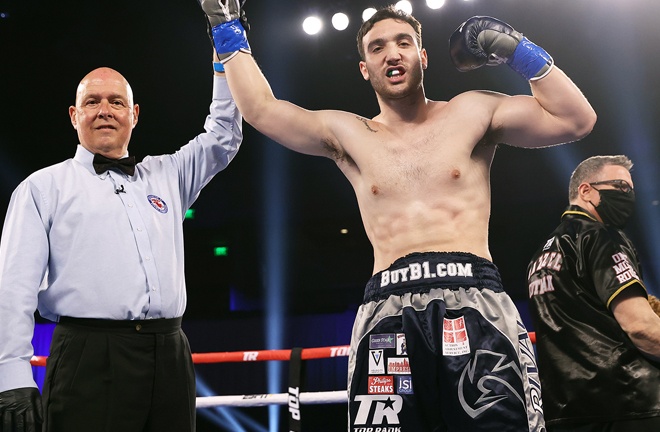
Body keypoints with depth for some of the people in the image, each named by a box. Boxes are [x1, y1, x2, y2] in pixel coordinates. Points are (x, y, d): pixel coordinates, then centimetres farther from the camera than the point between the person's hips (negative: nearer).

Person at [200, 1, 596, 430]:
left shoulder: (471, 112, 12)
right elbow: (261, 110, 14)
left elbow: (576, 119, 9)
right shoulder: (346, 134, 16)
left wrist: (520, 51, 4)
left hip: (475, 302, -1)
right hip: (388, 311, 1)